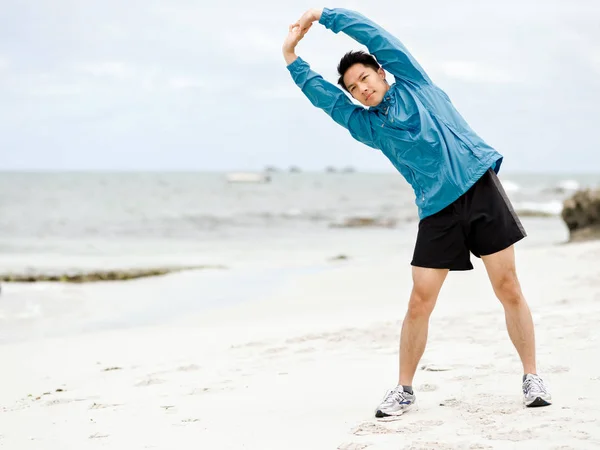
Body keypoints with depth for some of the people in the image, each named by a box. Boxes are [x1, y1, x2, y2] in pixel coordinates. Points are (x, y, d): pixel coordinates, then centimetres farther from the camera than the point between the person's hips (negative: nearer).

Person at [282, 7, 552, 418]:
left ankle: (532, 378, 7)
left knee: (508, 288, -3)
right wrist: (292, 57, 7)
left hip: (480, 187, -3)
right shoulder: (367, 125, 15)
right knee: (420, 302, -3)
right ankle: (404, 390, 9)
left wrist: (324, 15, 8)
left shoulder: (413, 82, 9)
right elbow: (323, 95, 10)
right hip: (438, 211, 3)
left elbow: (371, 33, 5)